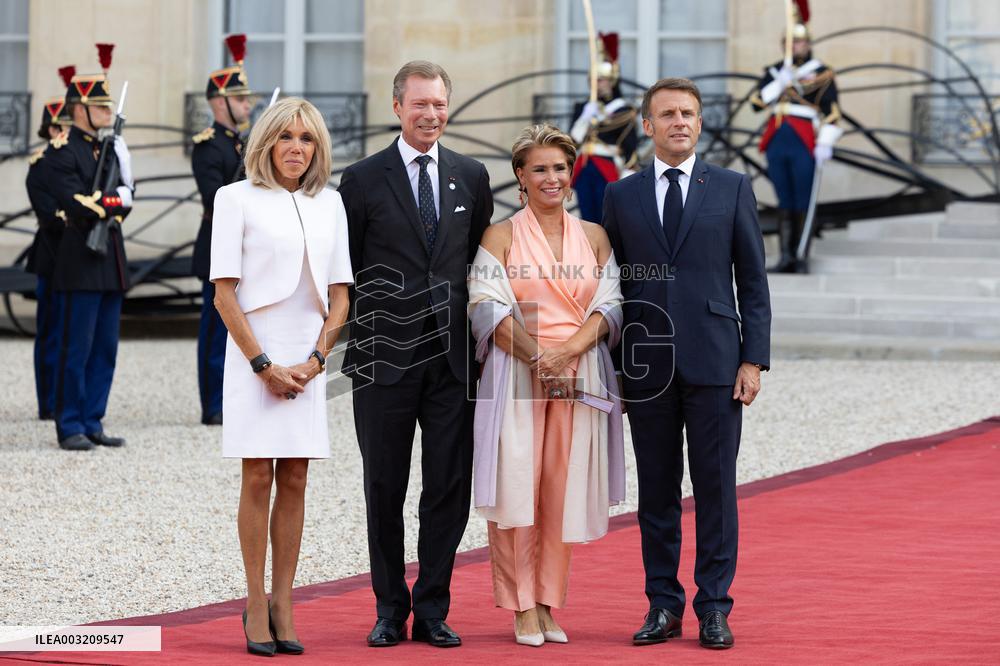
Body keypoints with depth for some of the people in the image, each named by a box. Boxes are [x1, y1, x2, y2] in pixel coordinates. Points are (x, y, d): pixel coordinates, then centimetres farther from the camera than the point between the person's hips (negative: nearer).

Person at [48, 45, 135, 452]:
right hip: (80, 261, -8)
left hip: (111, 258, 8)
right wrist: (111, 203, -5)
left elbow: (126, 198, 9)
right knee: (75, 349, -4)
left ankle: (92, 423, 14)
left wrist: (99, 205, -9)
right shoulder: (63, 152, -8)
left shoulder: (112, 147, 16)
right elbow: (76, 205, -18)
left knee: (105, 349, 9)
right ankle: (70, 428, 1)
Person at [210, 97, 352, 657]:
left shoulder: (329, 205, 11)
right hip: (254, 353, -4)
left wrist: (314, 360, -3)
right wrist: (264, 365, -10)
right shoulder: (237, 199, 0)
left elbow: (340, 295, 11)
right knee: (259, 478, -5)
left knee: (294, 482, 2)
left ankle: (283, 606, 3)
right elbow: (225, 294, -5)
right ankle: (256, 606, -1)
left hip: (308, 358, 4)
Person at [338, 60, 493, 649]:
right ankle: (391, 610, 14)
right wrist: (354, 341, -2)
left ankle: (433, 611, 11)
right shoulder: (364, 179, 0)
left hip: (452, 357, 2)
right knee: (385, 489, 5)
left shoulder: (472, 176, 9)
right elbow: (346, 269, 3)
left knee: (450, 489, 2)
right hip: (385, 357, -2)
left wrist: (480, 339, 7)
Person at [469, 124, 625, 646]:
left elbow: (608, 307, 5)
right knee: (516, 485, -6)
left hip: (579, 377, 2)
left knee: (563, 488, 1)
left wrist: (568, 350, -11)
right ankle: (523, 608, 0)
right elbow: (489, 309, -4)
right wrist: (536, 357, -15)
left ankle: (549, 604, 8)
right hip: (515, 375, -2)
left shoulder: (594, 237, 12)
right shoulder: (500, 236, 4)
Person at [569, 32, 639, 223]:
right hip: (584, 170, 5)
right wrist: (585, 118, -13)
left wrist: (626, 179, -10)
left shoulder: (623, 111, -3)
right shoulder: (583, 108, 13)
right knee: (588, 220, 6)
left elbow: (631, 150, -5)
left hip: (608, 171, -5)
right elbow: (573, 140, 2)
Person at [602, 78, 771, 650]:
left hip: (715, 361, -1)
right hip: (647, 362, 2)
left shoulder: (733, 189, 6)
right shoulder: (622, 196, 9)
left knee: (716, 487, 0)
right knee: (657, 489, 5)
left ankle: (714, 608, 5)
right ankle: (663, 606, 11)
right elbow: (612, 282, 11)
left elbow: (753, 280, 4)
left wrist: (753, 359, -4)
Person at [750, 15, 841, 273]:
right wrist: (779, 83, -9)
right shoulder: (774, 72, 15)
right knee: (784, 202, 5)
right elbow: (757, 101, 4)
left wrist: (825, 144, -13)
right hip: (777, 143, 4)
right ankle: (785, 257, 6)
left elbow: (831, 112, -4)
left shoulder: (822, 73, 2)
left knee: (803, 202, -2)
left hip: (804, 145, -4)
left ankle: (802, 257, 3)